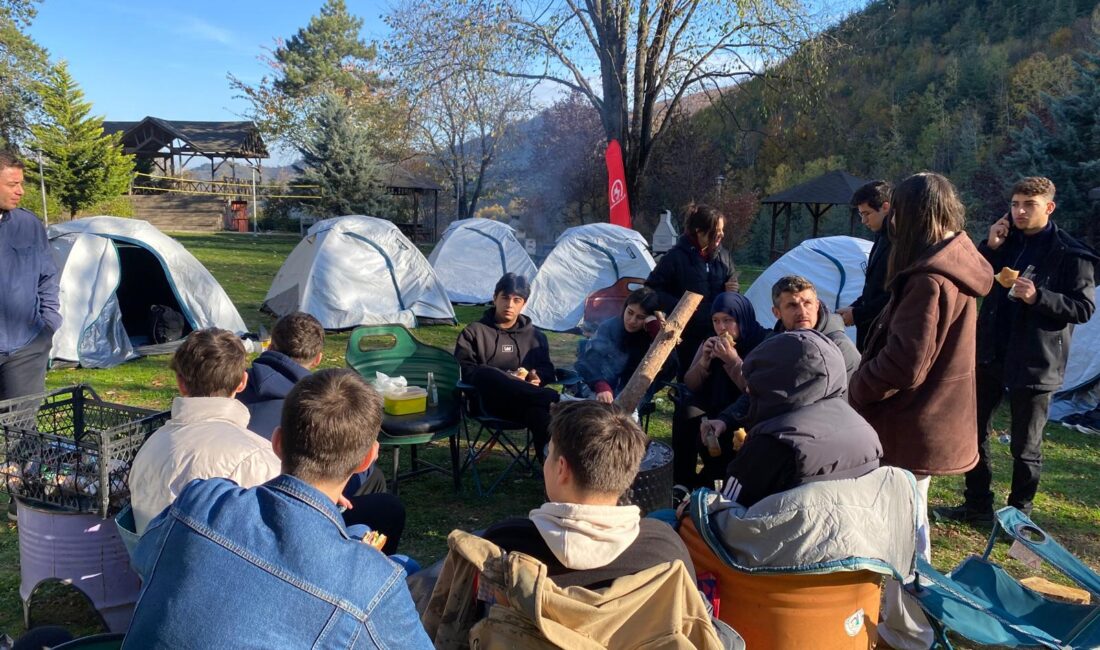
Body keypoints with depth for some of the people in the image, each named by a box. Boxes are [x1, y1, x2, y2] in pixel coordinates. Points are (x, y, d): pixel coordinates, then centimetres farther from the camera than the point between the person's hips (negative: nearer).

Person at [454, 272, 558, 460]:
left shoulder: (534, 335, 25)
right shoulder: (475, 332, 15)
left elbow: (547, 369, 26)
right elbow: (464, 369, 5)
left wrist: (538, 377, -3)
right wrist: (506, 379, -11)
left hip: (524, 402, 2)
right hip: (489, 399, -1)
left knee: (539, 411, -39)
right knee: (486, 373, -41)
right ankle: (556, 400, -46)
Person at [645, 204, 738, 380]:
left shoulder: (722, 255, 6)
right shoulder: (676, 257, -11)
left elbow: (732, 283, 20)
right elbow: (652, 288, -8)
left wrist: (732, 288, -3)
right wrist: (676, 306, -19)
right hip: (687, 334, -4)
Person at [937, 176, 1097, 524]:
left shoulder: (1071, 255, -8)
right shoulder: (1006, 241, 7)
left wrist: (1038, 297, -25)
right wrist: (989, 248, -7)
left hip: (1035, 363, -5)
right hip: (990, 355, 5)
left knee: (1026, 446, 7)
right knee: (973, 430, 12)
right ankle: (977, 505, 28)